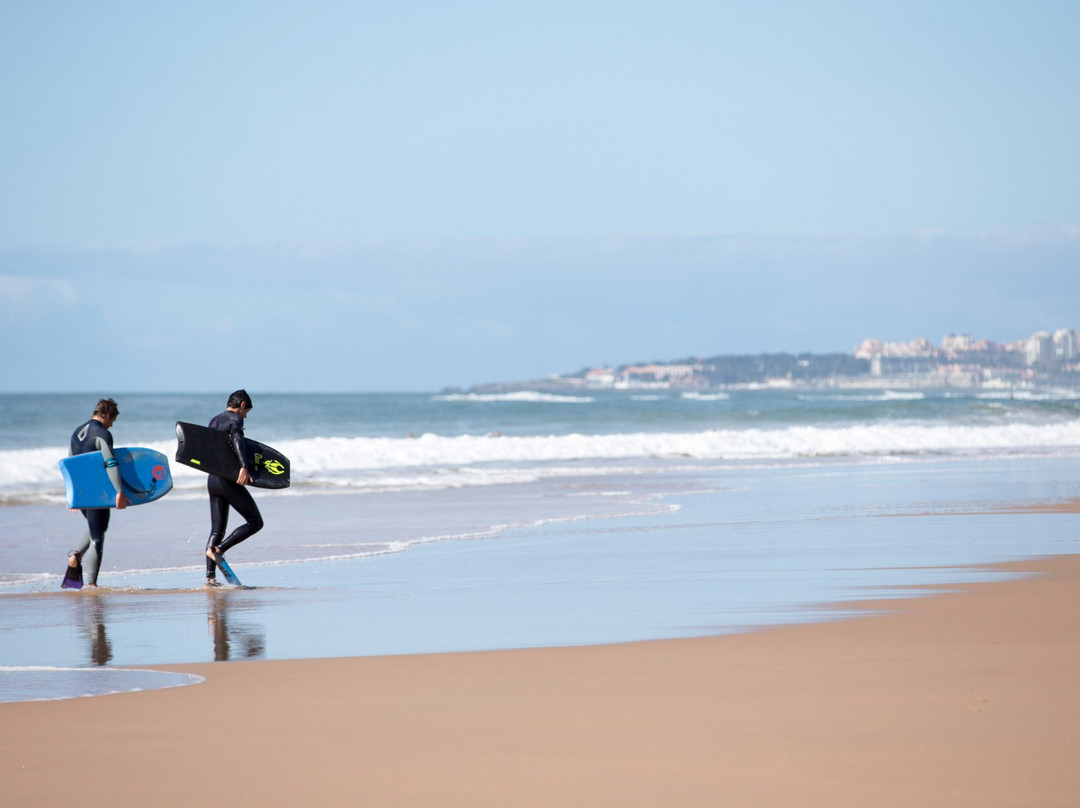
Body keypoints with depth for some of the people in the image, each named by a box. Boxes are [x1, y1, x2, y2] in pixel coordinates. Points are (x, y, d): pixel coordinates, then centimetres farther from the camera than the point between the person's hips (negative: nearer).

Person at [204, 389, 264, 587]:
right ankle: (218, 549, -12)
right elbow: (237, 439, -27)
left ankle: (210, 577, 1)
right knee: (255, 522, -1)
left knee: (217, 530, 10)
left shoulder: (214, 421, 18)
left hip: (212, 480, 8)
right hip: (228, 480, -8)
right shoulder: (235, 419, -7)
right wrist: (243, 467, -38)